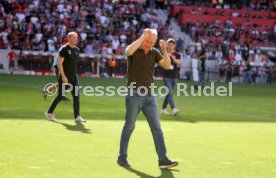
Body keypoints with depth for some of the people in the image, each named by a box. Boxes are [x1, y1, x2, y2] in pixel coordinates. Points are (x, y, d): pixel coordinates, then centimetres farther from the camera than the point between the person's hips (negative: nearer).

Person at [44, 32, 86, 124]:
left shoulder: (77, 50, 11)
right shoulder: (64, 49, -11)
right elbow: (59, 63, -15)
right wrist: (63, 76, -21)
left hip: (73, 76, 6)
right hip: (64, 76, -6)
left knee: (76, 95, -7)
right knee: (60, 96, 3)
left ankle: (77, 117, -10)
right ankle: (49, 112, 22)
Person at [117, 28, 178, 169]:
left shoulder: (154, 52, 7)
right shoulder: (135, 50, -6)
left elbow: (167, 66, -3)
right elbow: (128, 51, -31)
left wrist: (164, 50, -16)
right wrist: (143, 37, -26)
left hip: (149, 95, 5)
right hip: (134, 95, -5)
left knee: (157, 127, 0)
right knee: (129, 127, 3)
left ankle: (163, 159, 0)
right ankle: (122, 157, 15)